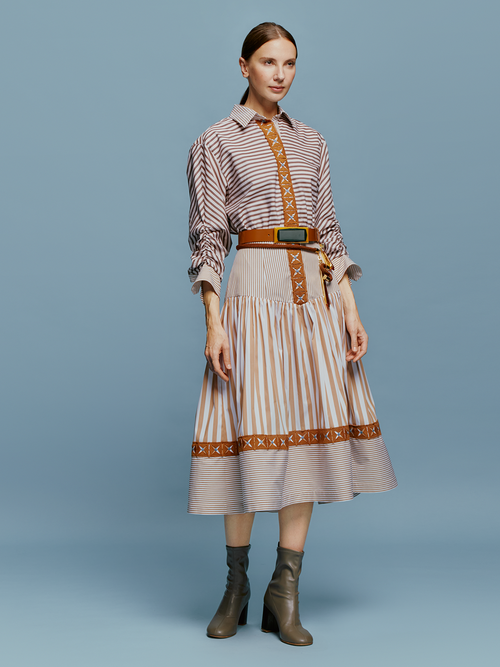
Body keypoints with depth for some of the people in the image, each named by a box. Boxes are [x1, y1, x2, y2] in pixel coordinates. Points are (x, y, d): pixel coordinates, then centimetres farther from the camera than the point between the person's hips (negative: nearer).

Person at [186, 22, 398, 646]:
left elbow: (329, 230, 15)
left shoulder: (310, 140, 18)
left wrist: (350, 309, 6)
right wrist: (213, 322, -11)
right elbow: (208, 238, -1)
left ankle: (285, 594, 9)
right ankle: (236, 585, 14)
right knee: (251, 434, -5)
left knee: (308, 433, 0)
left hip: (313, 291, 5)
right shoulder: (215, 142, 5)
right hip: (255, 286, -4)